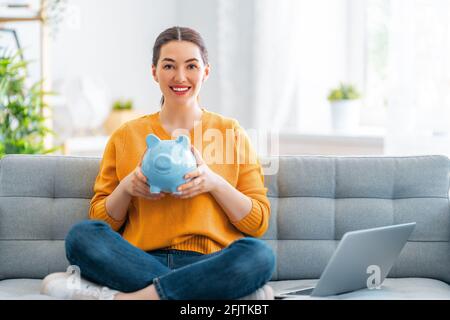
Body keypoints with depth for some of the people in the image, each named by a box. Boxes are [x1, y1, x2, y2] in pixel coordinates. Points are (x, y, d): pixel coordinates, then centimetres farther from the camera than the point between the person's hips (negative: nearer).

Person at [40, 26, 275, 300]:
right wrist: (126, 188, -6)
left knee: (260, 254, -33)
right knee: (83, 235, -28)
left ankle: (119, 297, -27)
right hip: (140, 260, 1)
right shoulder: (126, 136, 14)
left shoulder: (231, 132, 11)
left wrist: (214, 182, -10)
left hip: (209, 264, -1)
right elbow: (101, 221, 14)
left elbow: (259, 223, 6)